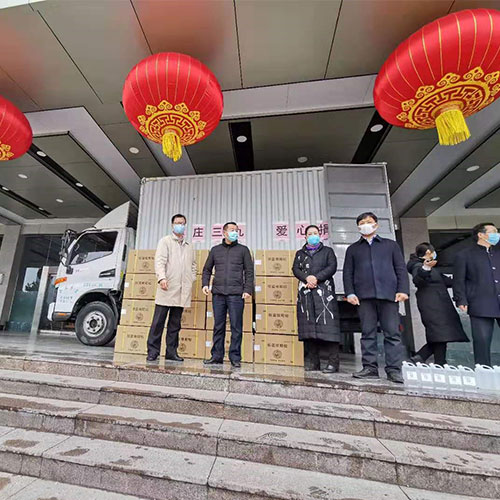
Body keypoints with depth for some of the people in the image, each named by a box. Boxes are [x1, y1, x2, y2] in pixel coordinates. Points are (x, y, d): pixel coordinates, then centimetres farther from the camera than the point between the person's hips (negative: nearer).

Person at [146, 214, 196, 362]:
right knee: (158, 321, 0)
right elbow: (159, 261, -6)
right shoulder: (165, 241, 5)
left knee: (175, 323, 10)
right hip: (167, 289, -4)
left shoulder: (189, 246, 20)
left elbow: (193, 265, 25)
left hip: (182, 291, 5)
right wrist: (161, 277, -21)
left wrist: (192, 280, 11)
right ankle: (152, 351, 11)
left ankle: (171, 352, 17)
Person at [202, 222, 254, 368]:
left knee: (236, 327, 1)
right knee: (218, 326, 8)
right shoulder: (215, 250, 16)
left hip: (236, 294, -2)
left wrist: (248, 290, -6)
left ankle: (235, 357, 12)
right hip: (218, 293, 2)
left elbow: (249, 271, 5)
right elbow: (207, 269, 19)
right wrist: (205, 284, 3)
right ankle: (216, 356, 19)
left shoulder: (243, 250, 9)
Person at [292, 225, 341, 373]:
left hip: (324, 291, -2)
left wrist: (316, 278, -12)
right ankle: (312, 361, 8)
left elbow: (332, 267, 1)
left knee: (328, 325, -10)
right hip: (305, 293, 2)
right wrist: (307, 278, -12)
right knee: (308, 326, 0)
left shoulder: (328, 251, 17)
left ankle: (333, 362, -3)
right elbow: (295, 269, 7)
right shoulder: (300, 253, 21)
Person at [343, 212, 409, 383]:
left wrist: (403, 290, -3)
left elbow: (401, 269, 11)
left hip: (388, 293, 0)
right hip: (364, 295, 1)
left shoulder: (390, 245, 19)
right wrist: (350, 292, -2)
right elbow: (348, 273, 11)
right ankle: (370, 368, 8)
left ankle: (394, 370, 6)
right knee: (368, 333, 2)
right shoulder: (353, 249, 19)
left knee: (392, 332, -1)